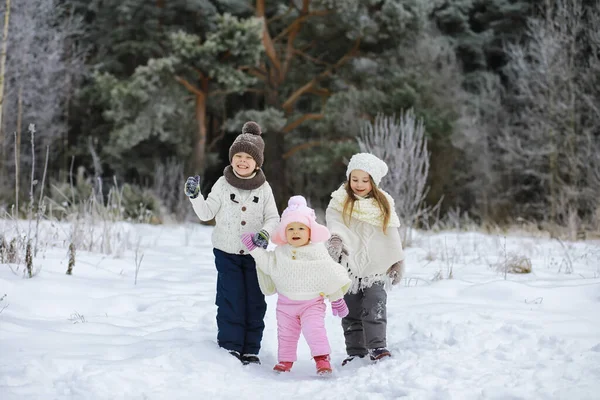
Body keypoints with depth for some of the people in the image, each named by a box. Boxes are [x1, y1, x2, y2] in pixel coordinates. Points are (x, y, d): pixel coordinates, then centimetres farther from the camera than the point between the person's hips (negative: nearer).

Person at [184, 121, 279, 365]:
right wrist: (194, 196, -19)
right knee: (231, 300, -5)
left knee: (255, 302, 5)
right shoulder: (223, 184, -4)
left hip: (254, 254, 1)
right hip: (226, 252, -1)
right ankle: (230, 346, 5)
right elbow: (206, 213, -3)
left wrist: (265, 233, -23)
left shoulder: (263, 189, -2)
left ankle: (251, 350, 14)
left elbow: (273, 218, -3)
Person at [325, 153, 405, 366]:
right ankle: (355, 352, 10)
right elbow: (334, 221, -17)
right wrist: (335, 238, -38)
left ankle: (377, 347, -16)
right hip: (349, 266, 0)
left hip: (376, 267, 0)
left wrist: (397, 262, 9)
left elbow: (392, 235, 12)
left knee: (375, 307, -15)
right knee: (352, 311, 4)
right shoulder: (340, 201, 2)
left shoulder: (383, 204, 8)